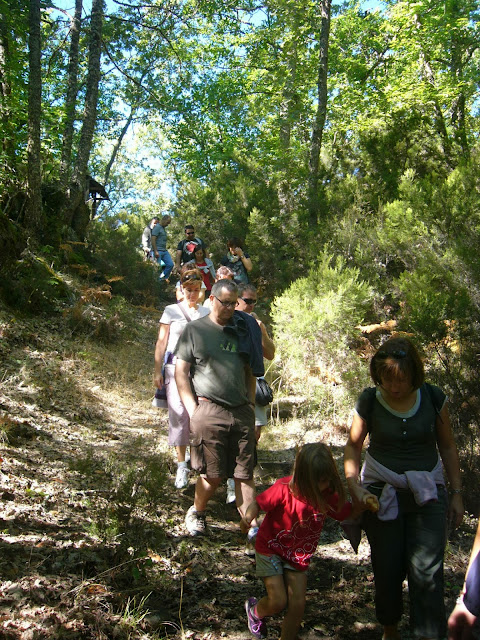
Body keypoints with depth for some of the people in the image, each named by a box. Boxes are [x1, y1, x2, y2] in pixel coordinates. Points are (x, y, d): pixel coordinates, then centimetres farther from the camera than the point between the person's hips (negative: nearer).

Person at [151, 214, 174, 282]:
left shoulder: (164, 228, 19)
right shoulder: (157, 227, -9)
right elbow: (153, 240, -16)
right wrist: (155, 251, -21)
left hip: (164, 251, 9)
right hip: (158, 251, -9)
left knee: (170, 264, 3)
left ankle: (163, 278, 13)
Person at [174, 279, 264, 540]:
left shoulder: (244, 330, 13)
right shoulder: (195, 330, 2)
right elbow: (181, 373, 0)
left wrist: (250, 404, 11)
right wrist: (193, 410, -8)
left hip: (242, 412, 3)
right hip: (209, 411, -3)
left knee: (245, 474, 5)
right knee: (213, 475, 3)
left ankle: (252, 525, 12)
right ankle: (196, 513, 29)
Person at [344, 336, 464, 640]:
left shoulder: (433, 398, -6)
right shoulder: (370, 401, -9)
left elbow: (447, 446, 6)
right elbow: (354, 445, 4)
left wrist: (457, 493, 6)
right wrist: (353, 483, -9)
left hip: (427, 492, 0)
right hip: (382, 492, 0)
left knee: (427, 570, -8)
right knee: (387, 568, 9)